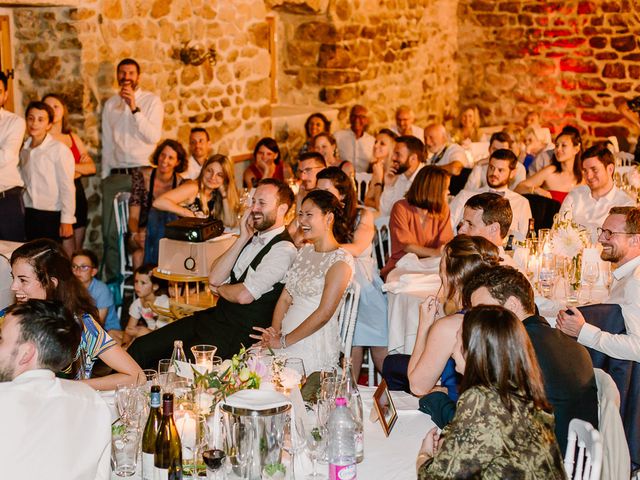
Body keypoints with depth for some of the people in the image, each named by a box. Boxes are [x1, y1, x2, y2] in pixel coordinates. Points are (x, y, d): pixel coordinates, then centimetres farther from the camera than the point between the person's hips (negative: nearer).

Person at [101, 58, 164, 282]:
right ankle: (112, 282, 13)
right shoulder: (110, 105, 14)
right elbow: (107, 143, 17)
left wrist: (134, 108, -18)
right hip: (115, 176, 4)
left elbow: (153, 136, -12)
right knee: (110, 232, 3)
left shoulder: (152, 101, 2)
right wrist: (105, 176, 13)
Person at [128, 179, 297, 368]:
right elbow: (214, 278, 2)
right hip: (216, 316, 8)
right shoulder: (252, 237, 12)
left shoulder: (283, 250, -15)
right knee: (140, 348, -1)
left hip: (239, 333, -8)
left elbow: (244, 295, -22)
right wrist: (243, 238, -5)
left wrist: (219, 288, 0)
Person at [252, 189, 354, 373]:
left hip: (314, 347, -7)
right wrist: (274, 332, -5)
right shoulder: (304, 251, 16)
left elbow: (324, 313, -16)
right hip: (285, 336, 7)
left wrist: (284, 341, -14)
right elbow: (285, 297, 13)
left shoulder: (341, 261, -9)